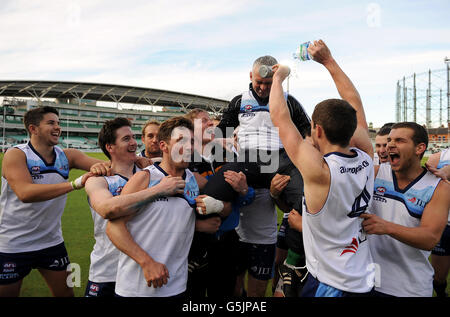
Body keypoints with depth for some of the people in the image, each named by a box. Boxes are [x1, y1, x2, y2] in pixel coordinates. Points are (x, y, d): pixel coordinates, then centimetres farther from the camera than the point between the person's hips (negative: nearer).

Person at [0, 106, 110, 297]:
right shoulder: (16, 155, -14)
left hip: (51, 242, 4)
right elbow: (25, 193, -31)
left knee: (65, 292, 13)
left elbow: (111, 167, -11)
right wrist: (76, 183, -38)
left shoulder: (67, 156, -2)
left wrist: (100, 166, -36)